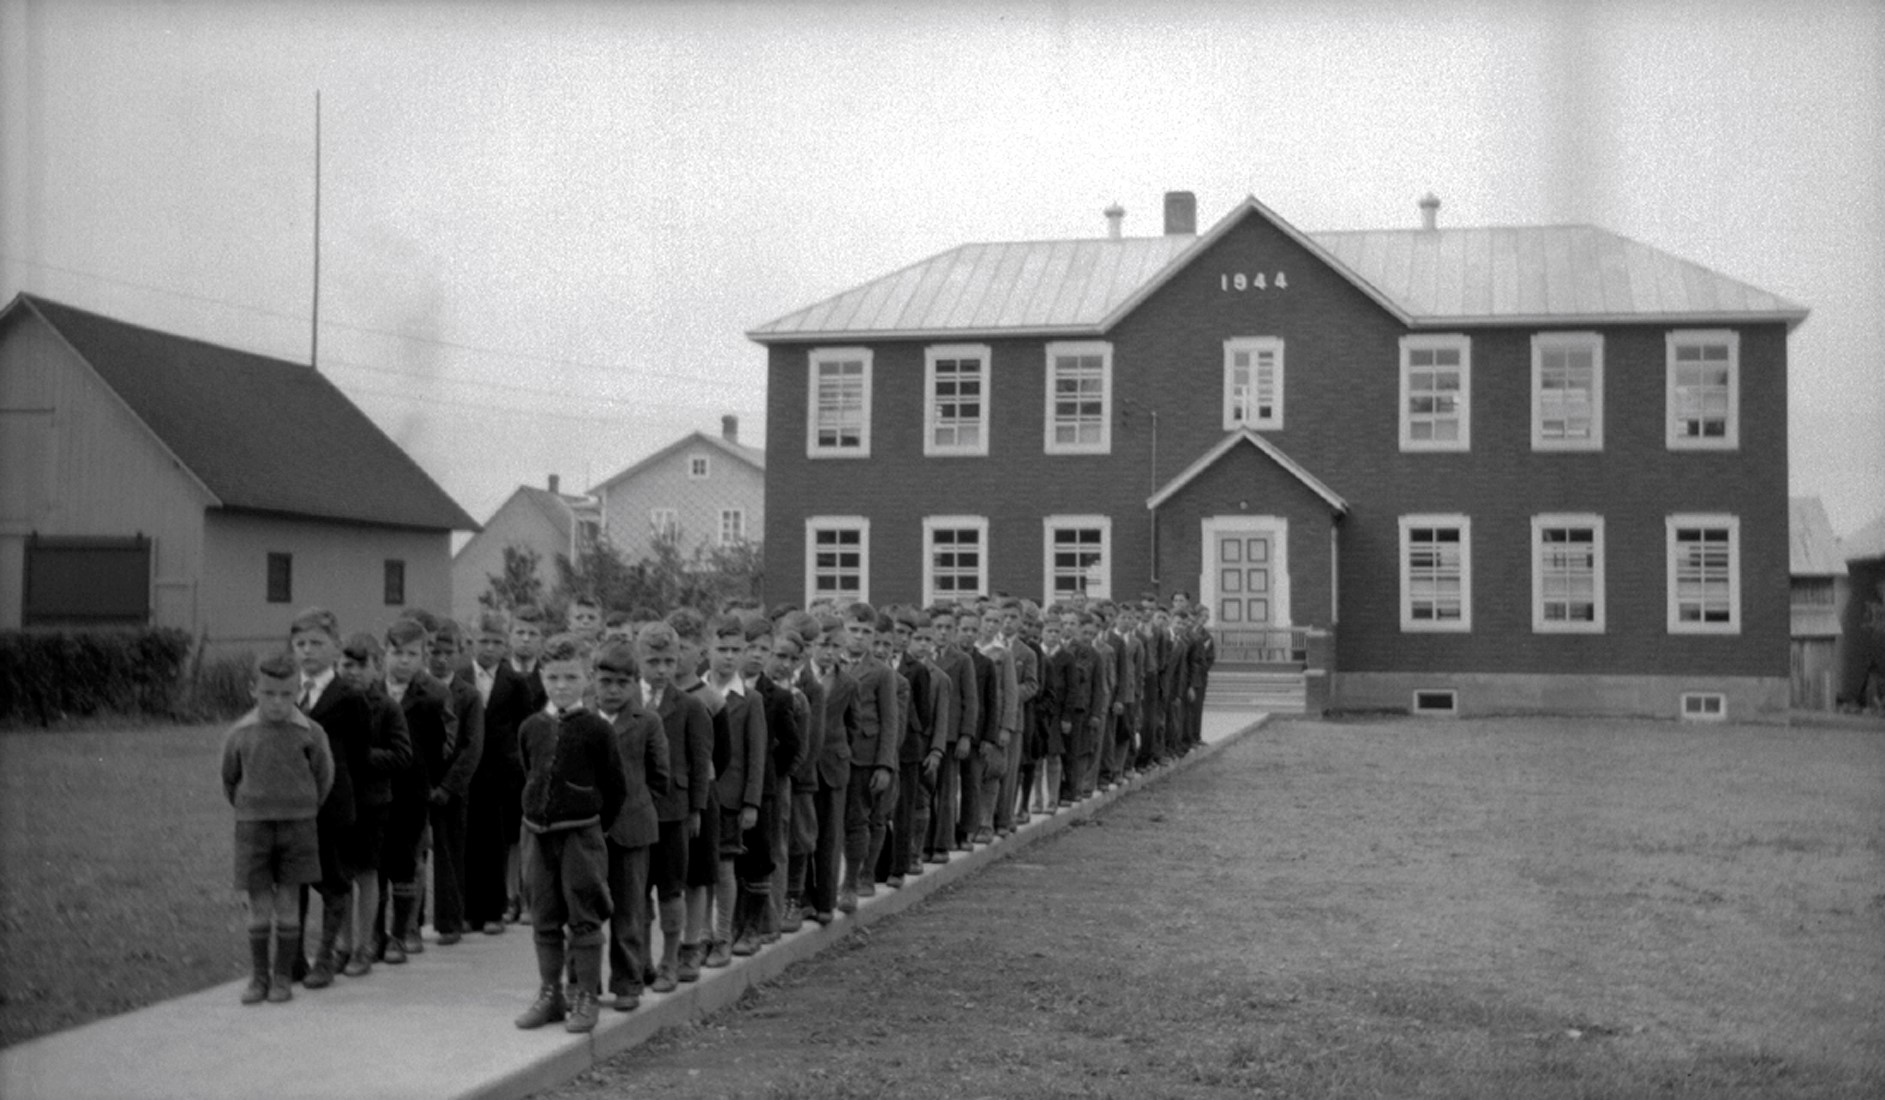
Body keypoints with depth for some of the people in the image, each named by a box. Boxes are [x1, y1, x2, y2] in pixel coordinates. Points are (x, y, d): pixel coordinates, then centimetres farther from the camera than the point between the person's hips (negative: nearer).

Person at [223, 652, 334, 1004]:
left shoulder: (309, 733, -5)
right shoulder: (239, 734, -1)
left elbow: (324, 778, 6)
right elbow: (229, 780, 13)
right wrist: (248, 811, 12)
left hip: (297, 826, -1)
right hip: (252, 827, 1)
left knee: (286, 904, 2)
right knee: (259, 906, 1)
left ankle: (284, 976, 11)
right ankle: (258, 977, 11)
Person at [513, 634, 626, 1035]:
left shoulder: (596, 729, -8)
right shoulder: (531, 728, 4)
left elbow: (617, 786, -3)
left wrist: (595, 825, 1)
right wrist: (537, 814, 13)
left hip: (582, 833, -4)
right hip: (539, 833, 5)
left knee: (584, 920, 0)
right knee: (544, 921, 11)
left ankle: (587, 997, 8)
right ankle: (550, 994, 20)